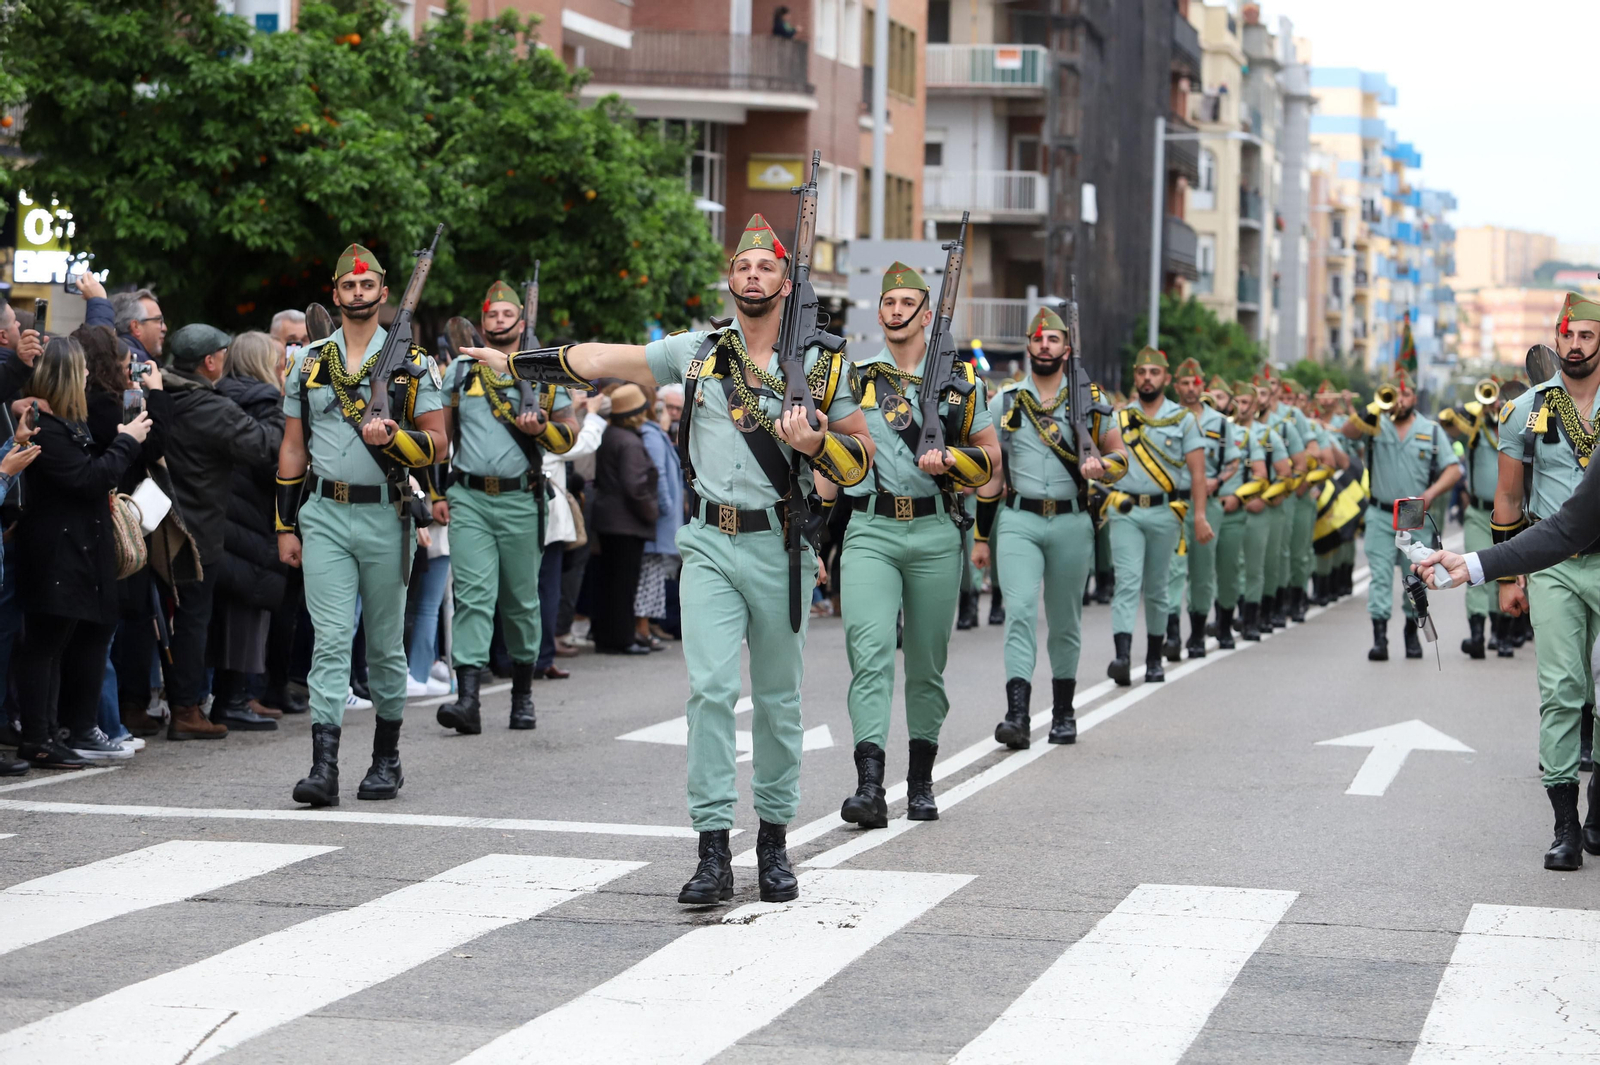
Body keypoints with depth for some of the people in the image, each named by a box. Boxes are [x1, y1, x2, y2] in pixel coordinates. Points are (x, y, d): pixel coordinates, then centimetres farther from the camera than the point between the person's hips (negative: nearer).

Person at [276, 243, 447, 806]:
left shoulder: (413, 364, 4)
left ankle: (386, 757, 22)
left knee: (385, 644, 8)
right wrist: (285, 525, 9)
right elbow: (292, 448, 13)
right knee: (330, 640, -8)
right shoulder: (309, 364, 11)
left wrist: (393, 437, -19)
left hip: (385, 518, -1)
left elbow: (437, 443, 1)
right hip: (324, 517, 1)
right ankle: (324, 765, -15)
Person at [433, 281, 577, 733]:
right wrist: (437, 493, 8)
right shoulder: (460, 371, 10)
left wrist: (541, 430, -13)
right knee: (473, 596, -11)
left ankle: (523, 693, 23)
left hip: (521, 501, 0)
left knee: (522, 600, 8)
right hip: (468, 499, 0)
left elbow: (569, 435, 9)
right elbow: (442, 433, 15)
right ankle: (467, 699, -20)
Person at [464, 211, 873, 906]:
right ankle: (713, 854, -11)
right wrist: (512, 361, 19)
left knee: (778, 700, 7)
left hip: (778, 547, 0)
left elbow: (860, 461, 6)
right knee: (710, 689, -11)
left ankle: (774, 842, 19)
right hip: (710, 545, 1)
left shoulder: (821, 367, 3)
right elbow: (601, 360, 16)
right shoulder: (697, 352, 8)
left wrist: (815, 444, -15)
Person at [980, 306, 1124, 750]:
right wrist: (981, 538, 8)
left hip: (1071, 523, 1)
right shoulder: (1004, 402, 7)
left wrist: (1101, 467, -15)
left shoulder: (1091, 401, 5)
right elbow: (990, 472, 10)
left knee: (1065, 620, 9)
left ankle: (1063, 713, 24)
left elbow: (1120, 457, 10)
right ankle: (1017, 715, -24)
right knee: (1020, 611, -15)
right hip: (1018, 520, -1)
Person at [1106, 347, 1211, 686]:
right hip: (1125, 511, 0)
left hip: (1165, 512, 0)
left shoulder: (1183, 420, 5)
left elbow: (1197, 472, 1)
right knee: (1127, 582, -13)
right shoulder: (1119, 418, 10)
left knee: (1156, 588, 8)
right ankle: (1122, 655, -25)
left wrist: (1200, 515, -7)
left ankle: (1154, 658, 20)